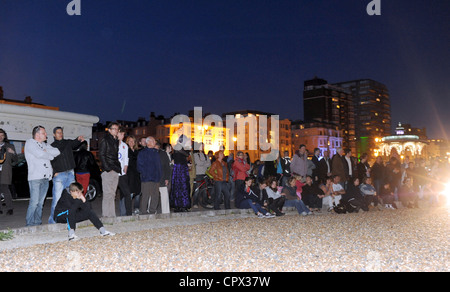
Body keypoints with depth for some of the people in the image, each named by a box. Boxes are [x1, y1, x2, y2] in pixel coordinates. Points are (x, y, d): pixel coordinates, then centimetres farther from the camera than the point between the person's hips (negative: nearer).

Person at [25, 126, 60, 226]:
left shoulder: (45, 144, 22)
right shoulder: (30, 142, 1)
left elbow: (57, 152, 10)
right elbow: (39, 154, -15)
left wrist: (46, 151, -4)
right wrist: (51, 156, 2)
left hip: (46, 177, 6)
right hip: (35, 177, -6)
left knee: (40, 202, 9)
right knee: (34, 202, -8)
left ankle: (38, 223, 15)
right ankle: (30, 224, -1)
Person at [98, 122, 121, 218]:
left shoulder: (117, 141, 19)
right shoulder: (105, 140, -2)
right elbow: (101, 155, -8)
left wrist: (119, 168, 10)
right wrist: (107, 168, -15)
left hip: (116, 171, 7)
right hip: (108, 171, -7)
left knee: (112, 194, 9)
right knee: (108, 194, -8)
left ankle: (112, 215, 13)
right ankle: (106, 215, -4)